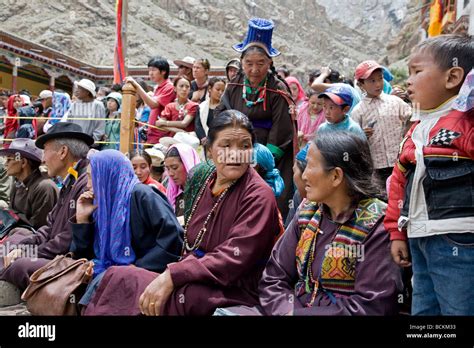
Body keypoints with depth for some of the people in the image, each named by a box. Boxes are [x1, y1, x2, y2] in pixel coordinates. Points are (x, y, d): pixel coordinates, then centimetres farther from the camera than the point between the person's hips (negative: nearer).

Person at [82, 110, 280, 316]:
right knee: (116, 276, -11)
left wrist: (173, 276, -27)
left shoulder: (259, 196, -14)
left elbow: (234, 259, -23)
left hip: (230, 295, -6)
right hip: (194, 282, 6)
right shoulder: (202, 177, 6)